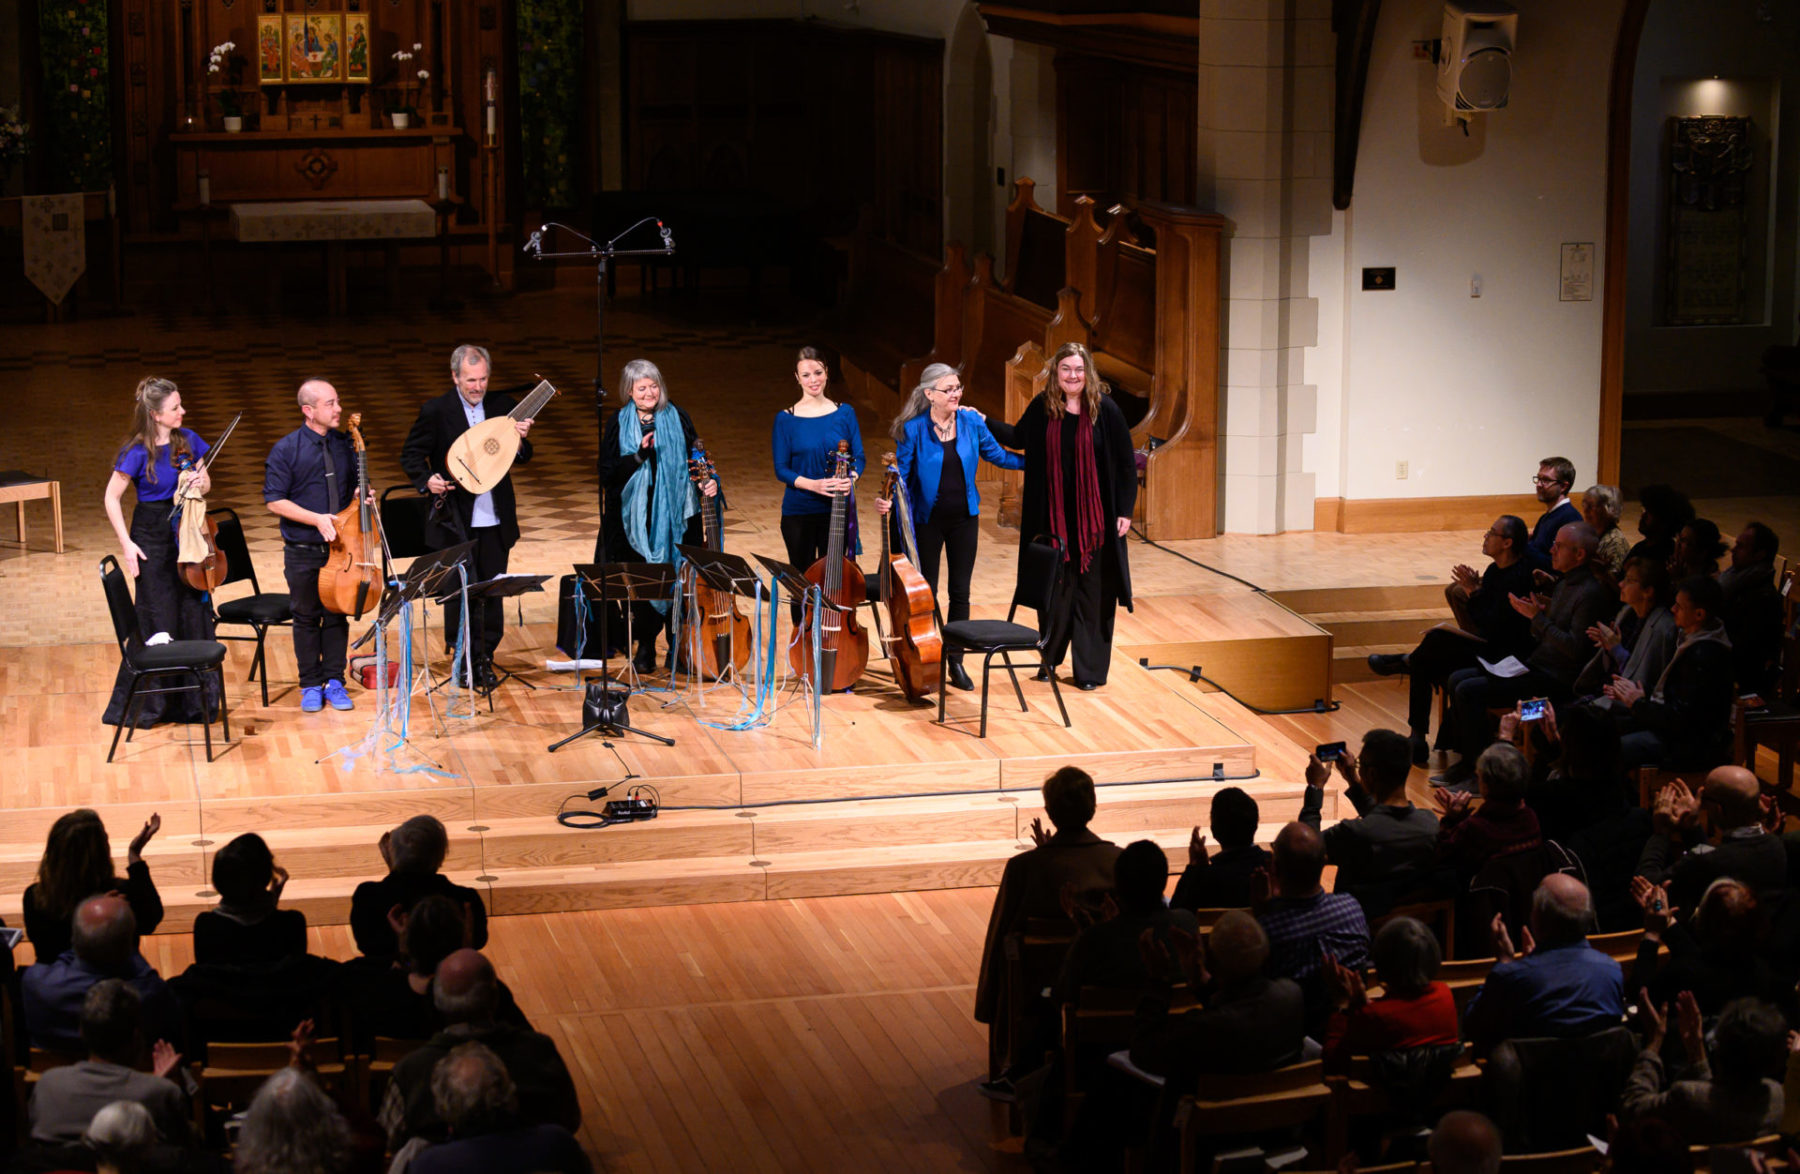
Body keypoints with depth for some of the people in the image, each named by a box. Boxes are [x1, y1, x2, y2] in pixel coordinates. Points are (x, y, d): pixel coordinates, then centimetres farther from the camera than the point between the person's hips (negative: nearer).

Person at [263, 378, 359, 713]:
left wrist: (359, 496, -5)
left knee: (337, 616, 8)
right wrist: (317, 518, -20)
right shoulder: (286, 450, -8)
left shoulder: (346, 446, 4)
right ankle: (311, 685, 18)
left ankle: (334, 682, 18)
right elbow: (275, 501, -10)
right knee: (306, 618, 8)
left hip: (340, 548, 3)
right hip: (303, 553, -3)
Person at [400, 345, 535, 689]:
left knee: (492, 592, 7)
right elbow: (410, 455, -2)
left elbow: (520, 458, 10)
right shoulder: (436, 411, -6)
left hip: (495, 519, 3)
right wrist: (427, 480, -21)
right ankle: (462, 660, 14)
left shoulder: (502, 406, 4)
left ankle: (484, 658, 19)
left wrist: (520, 441, -12)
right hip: (455, 521, -3)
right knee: (459, 592, 1)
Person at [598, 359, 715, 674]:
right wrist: (638, 456, -18)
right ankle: (645, 648, 12)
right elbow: (606, 474, -3)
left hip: (675, 517, 0)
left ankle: (679, 648, 10)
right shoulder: (618, 424, 3)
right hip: (635, 519, 0)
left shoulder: (678, 419, 5)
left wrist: (708, 481, -10)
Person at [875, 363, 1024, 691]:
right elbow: (901, 474, -6)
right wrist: (888, 501, -23)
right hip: (927, 520, -2)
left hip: (964, 518, 2)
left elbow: (998, 456, 10)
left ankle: (956, 663, 16)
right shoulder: (914, 429, -12)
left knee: (960, 592, 6)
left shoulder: (972, 423, -4)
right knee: (926, 593, 6)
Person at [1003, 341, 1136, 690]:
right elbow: (1018, 438, 17)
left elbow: (1126, 463, -4)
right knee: (1054, 587, 9)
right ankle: (1051, 658, 24)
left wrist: (1125, 510, -7)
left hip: (1094, 516, -2)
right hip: (1054, 516, 2)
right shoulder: (1041, 407, -2)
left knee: (1093, 591, 3)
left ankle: (1091, 668, 11)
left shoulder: (1105, 410, -9)